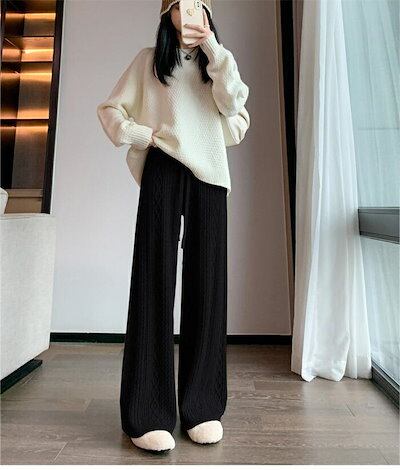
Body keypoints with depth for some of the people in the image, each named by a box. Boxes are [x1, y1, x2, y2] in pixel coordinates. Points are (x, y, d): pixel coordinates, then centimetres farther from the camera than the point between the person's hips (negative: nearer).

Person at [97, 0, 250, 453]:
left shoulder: (220, 61, 26)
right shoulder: (149, 59, 21)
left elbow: (236, 111, 7)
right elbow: (110, 109, 13)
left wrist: (216, 54, 4)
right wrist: (144, 135, -2)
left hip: (209, 174, 2)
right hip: (162, 171, -1)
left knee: (207, 284, -4)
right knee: (154, 282, -8)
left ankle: (202, 407, 7)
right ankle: (148, 413, 0)